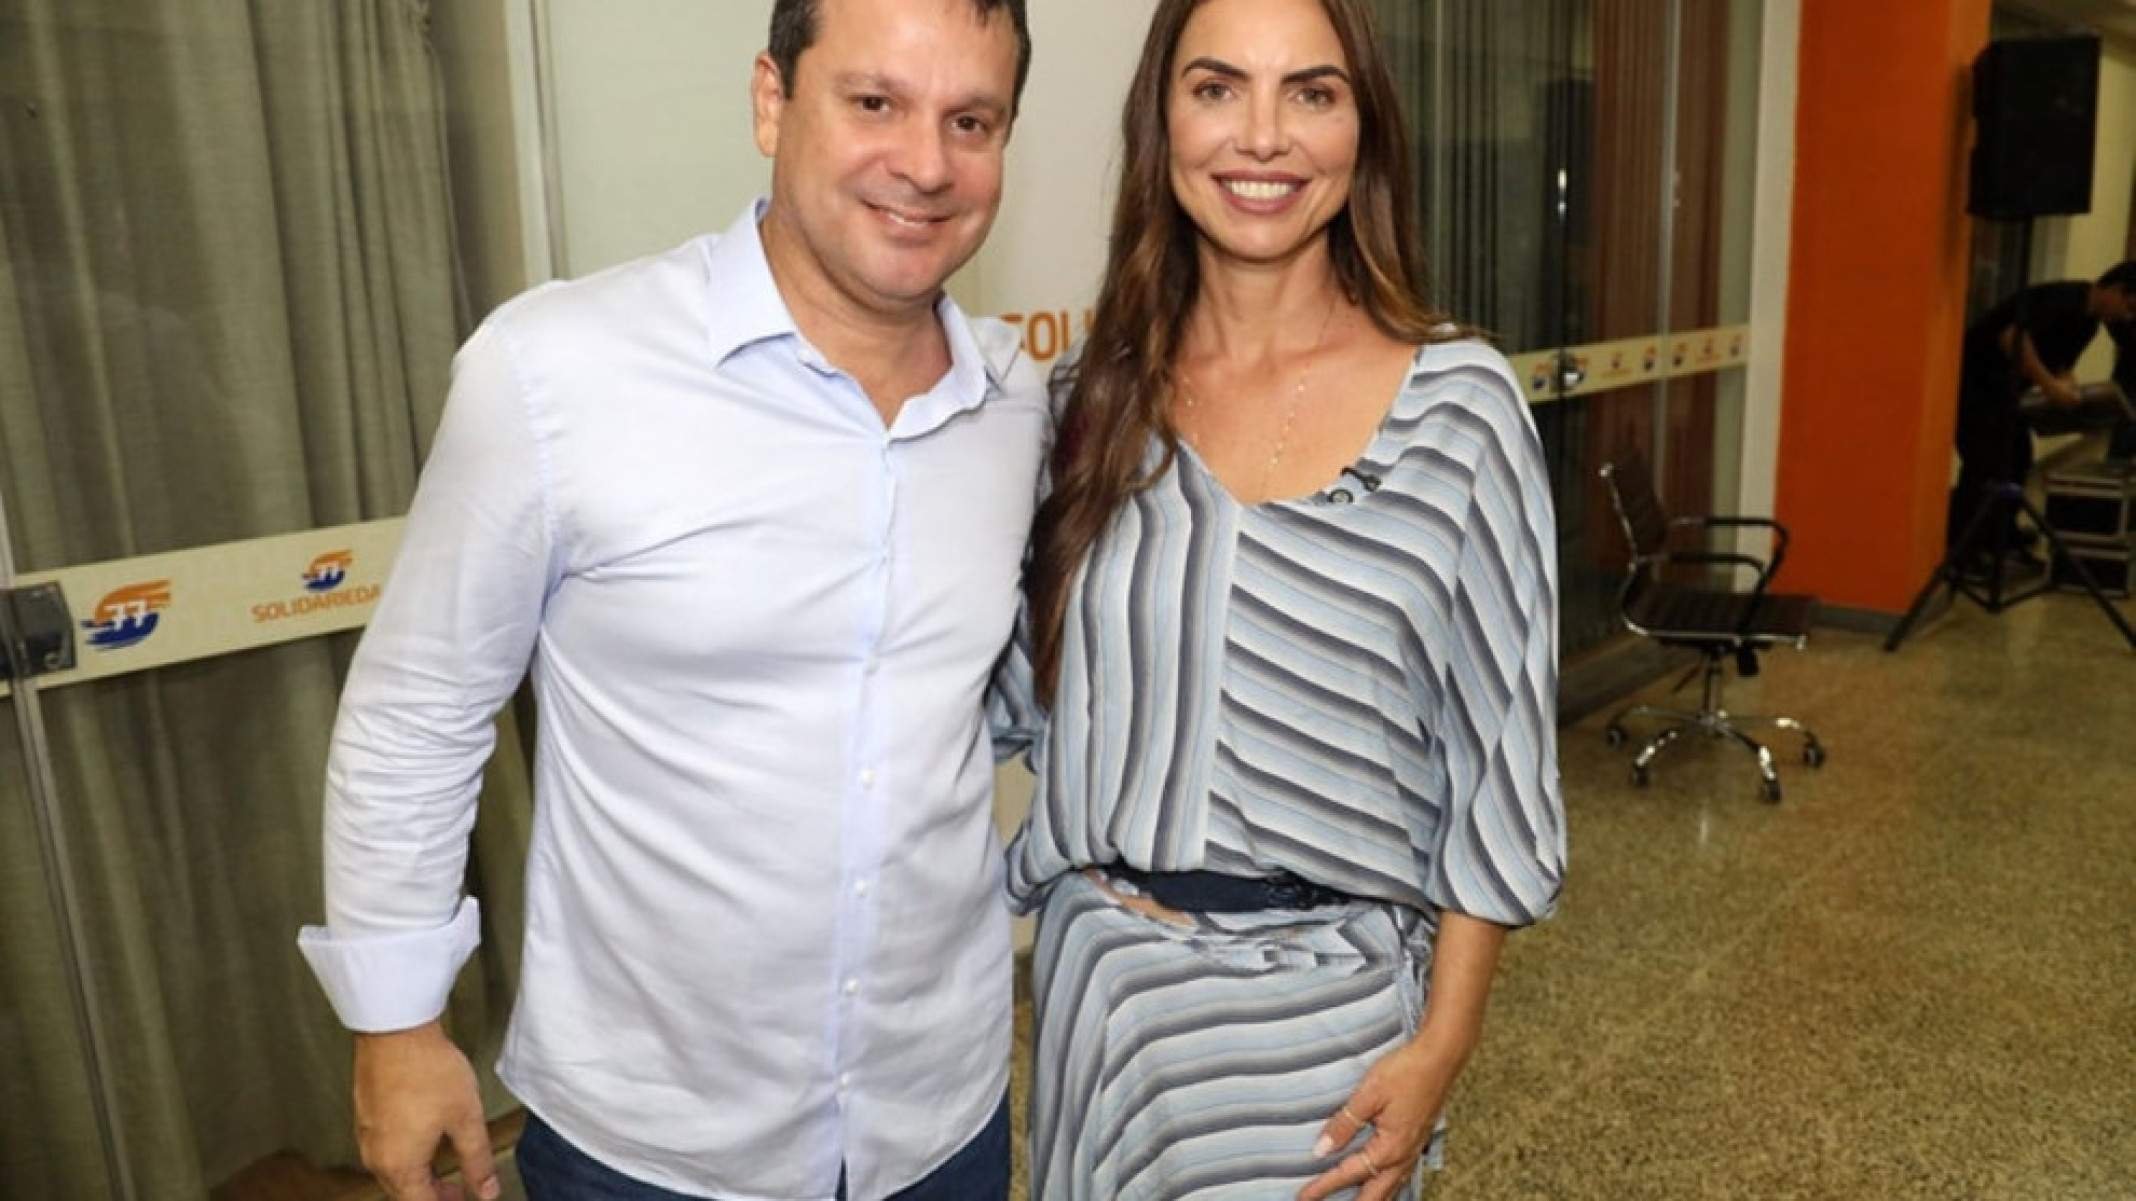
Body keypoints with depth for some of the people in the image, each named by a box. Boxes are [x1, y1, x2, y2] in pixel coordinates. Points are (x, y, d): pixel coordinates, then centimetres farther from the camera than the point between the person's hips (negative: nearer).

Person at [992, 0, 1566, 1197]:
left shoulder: (1459, 401, -11)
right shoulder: (1096, 393, -2)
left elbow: (1499, 749, -7)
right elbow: (1036, 686, 8)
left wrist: (1444, 1039, -7)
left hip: (1324, 992, -3)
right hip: (1100, 972, 3)